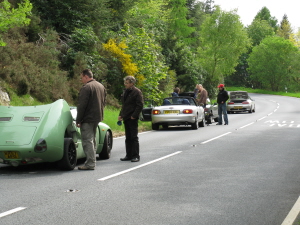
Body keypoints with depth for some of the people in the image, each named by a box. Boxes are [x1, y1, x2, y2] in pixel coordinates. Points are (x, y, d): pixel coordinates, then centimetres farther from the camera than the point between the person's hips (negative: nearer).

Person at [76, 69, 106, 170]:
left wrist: (78, 120, -14)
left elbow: (81, 106, -18)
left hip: (88, 119, -9)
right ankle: (92, 161, 22)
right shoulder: (101, 86, 14)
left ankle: (90, 163, -9)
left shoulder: (86, 87, -15)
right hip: (97, 118, 9)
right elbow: (103, 103, 20)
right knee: (92, 140, 17)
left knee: (87, 141, -7)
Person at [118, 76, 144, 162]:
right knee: (128, 138, 11)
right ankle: (129, 155, 16)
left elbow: (140, 105, -13)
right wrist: (121, 115, 15)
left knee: (134, 137, -4)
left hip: (132, 119, -8)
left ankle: (135, 156, 0)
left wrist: (134, 116, -17)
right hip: (126, 118, 8)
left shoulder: (137, 92, -9)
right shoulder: (125, 92, 16)